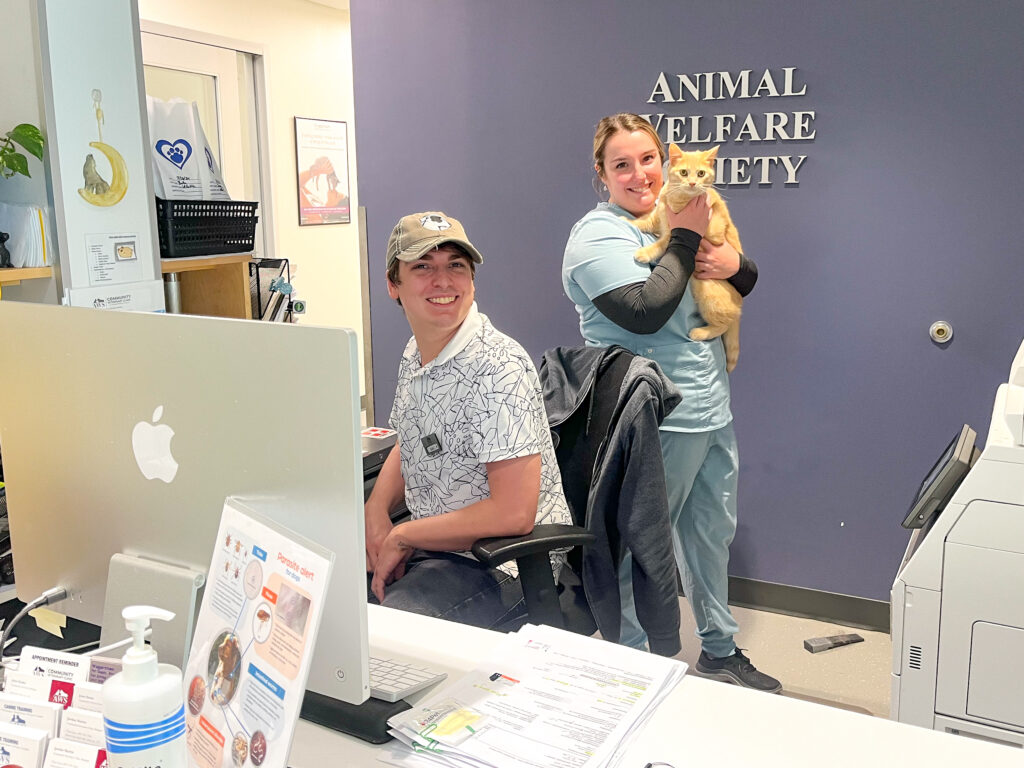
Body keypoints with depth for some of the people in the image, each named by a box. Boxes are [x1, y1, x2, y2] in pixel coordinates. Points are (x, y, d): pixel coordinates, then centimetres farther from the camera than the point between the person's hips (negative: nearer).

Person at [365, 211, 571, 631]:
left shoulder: (499, 368, -23)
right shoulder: (415, 354, 5)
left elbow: (513, 513, -27)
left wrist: (401, 537, -16)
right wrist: (375, 514, 1)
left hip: (505, 570, -8)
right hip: (433, 545, 8)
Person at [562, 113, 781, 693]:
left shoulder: (676, 215, 12)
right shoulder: (599, 236, -12)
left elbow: (747, 281, 16)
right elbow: (645, 311, -26)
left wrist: (732, 264, -7)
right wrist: (685, 239, -17)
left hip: (712, 408, 9)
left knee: (713, 532, 20)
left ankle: (721, 651, 39)